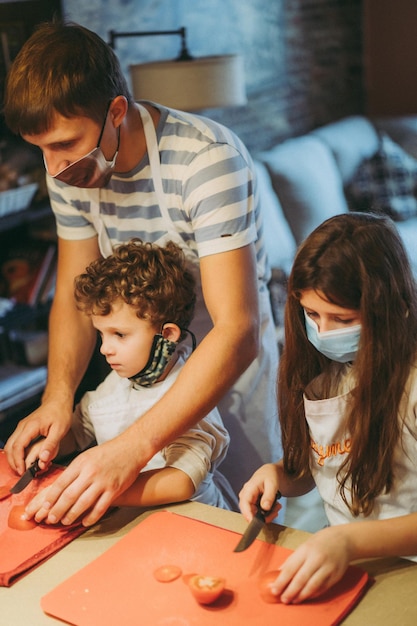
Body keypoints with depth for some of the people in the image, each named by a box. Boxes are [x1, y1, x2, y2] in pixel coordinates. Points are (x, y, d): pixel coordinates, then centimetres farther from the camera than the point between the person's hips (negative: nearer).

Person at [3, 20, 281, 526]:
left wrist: (132, 449, -45)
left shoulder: (208, 158, -32)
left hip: (231, 357, -4)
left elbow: (237, 332, -37)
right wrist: (58, 397, -23)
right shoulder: (69, 166, -13)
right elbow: (73, 294, -4)